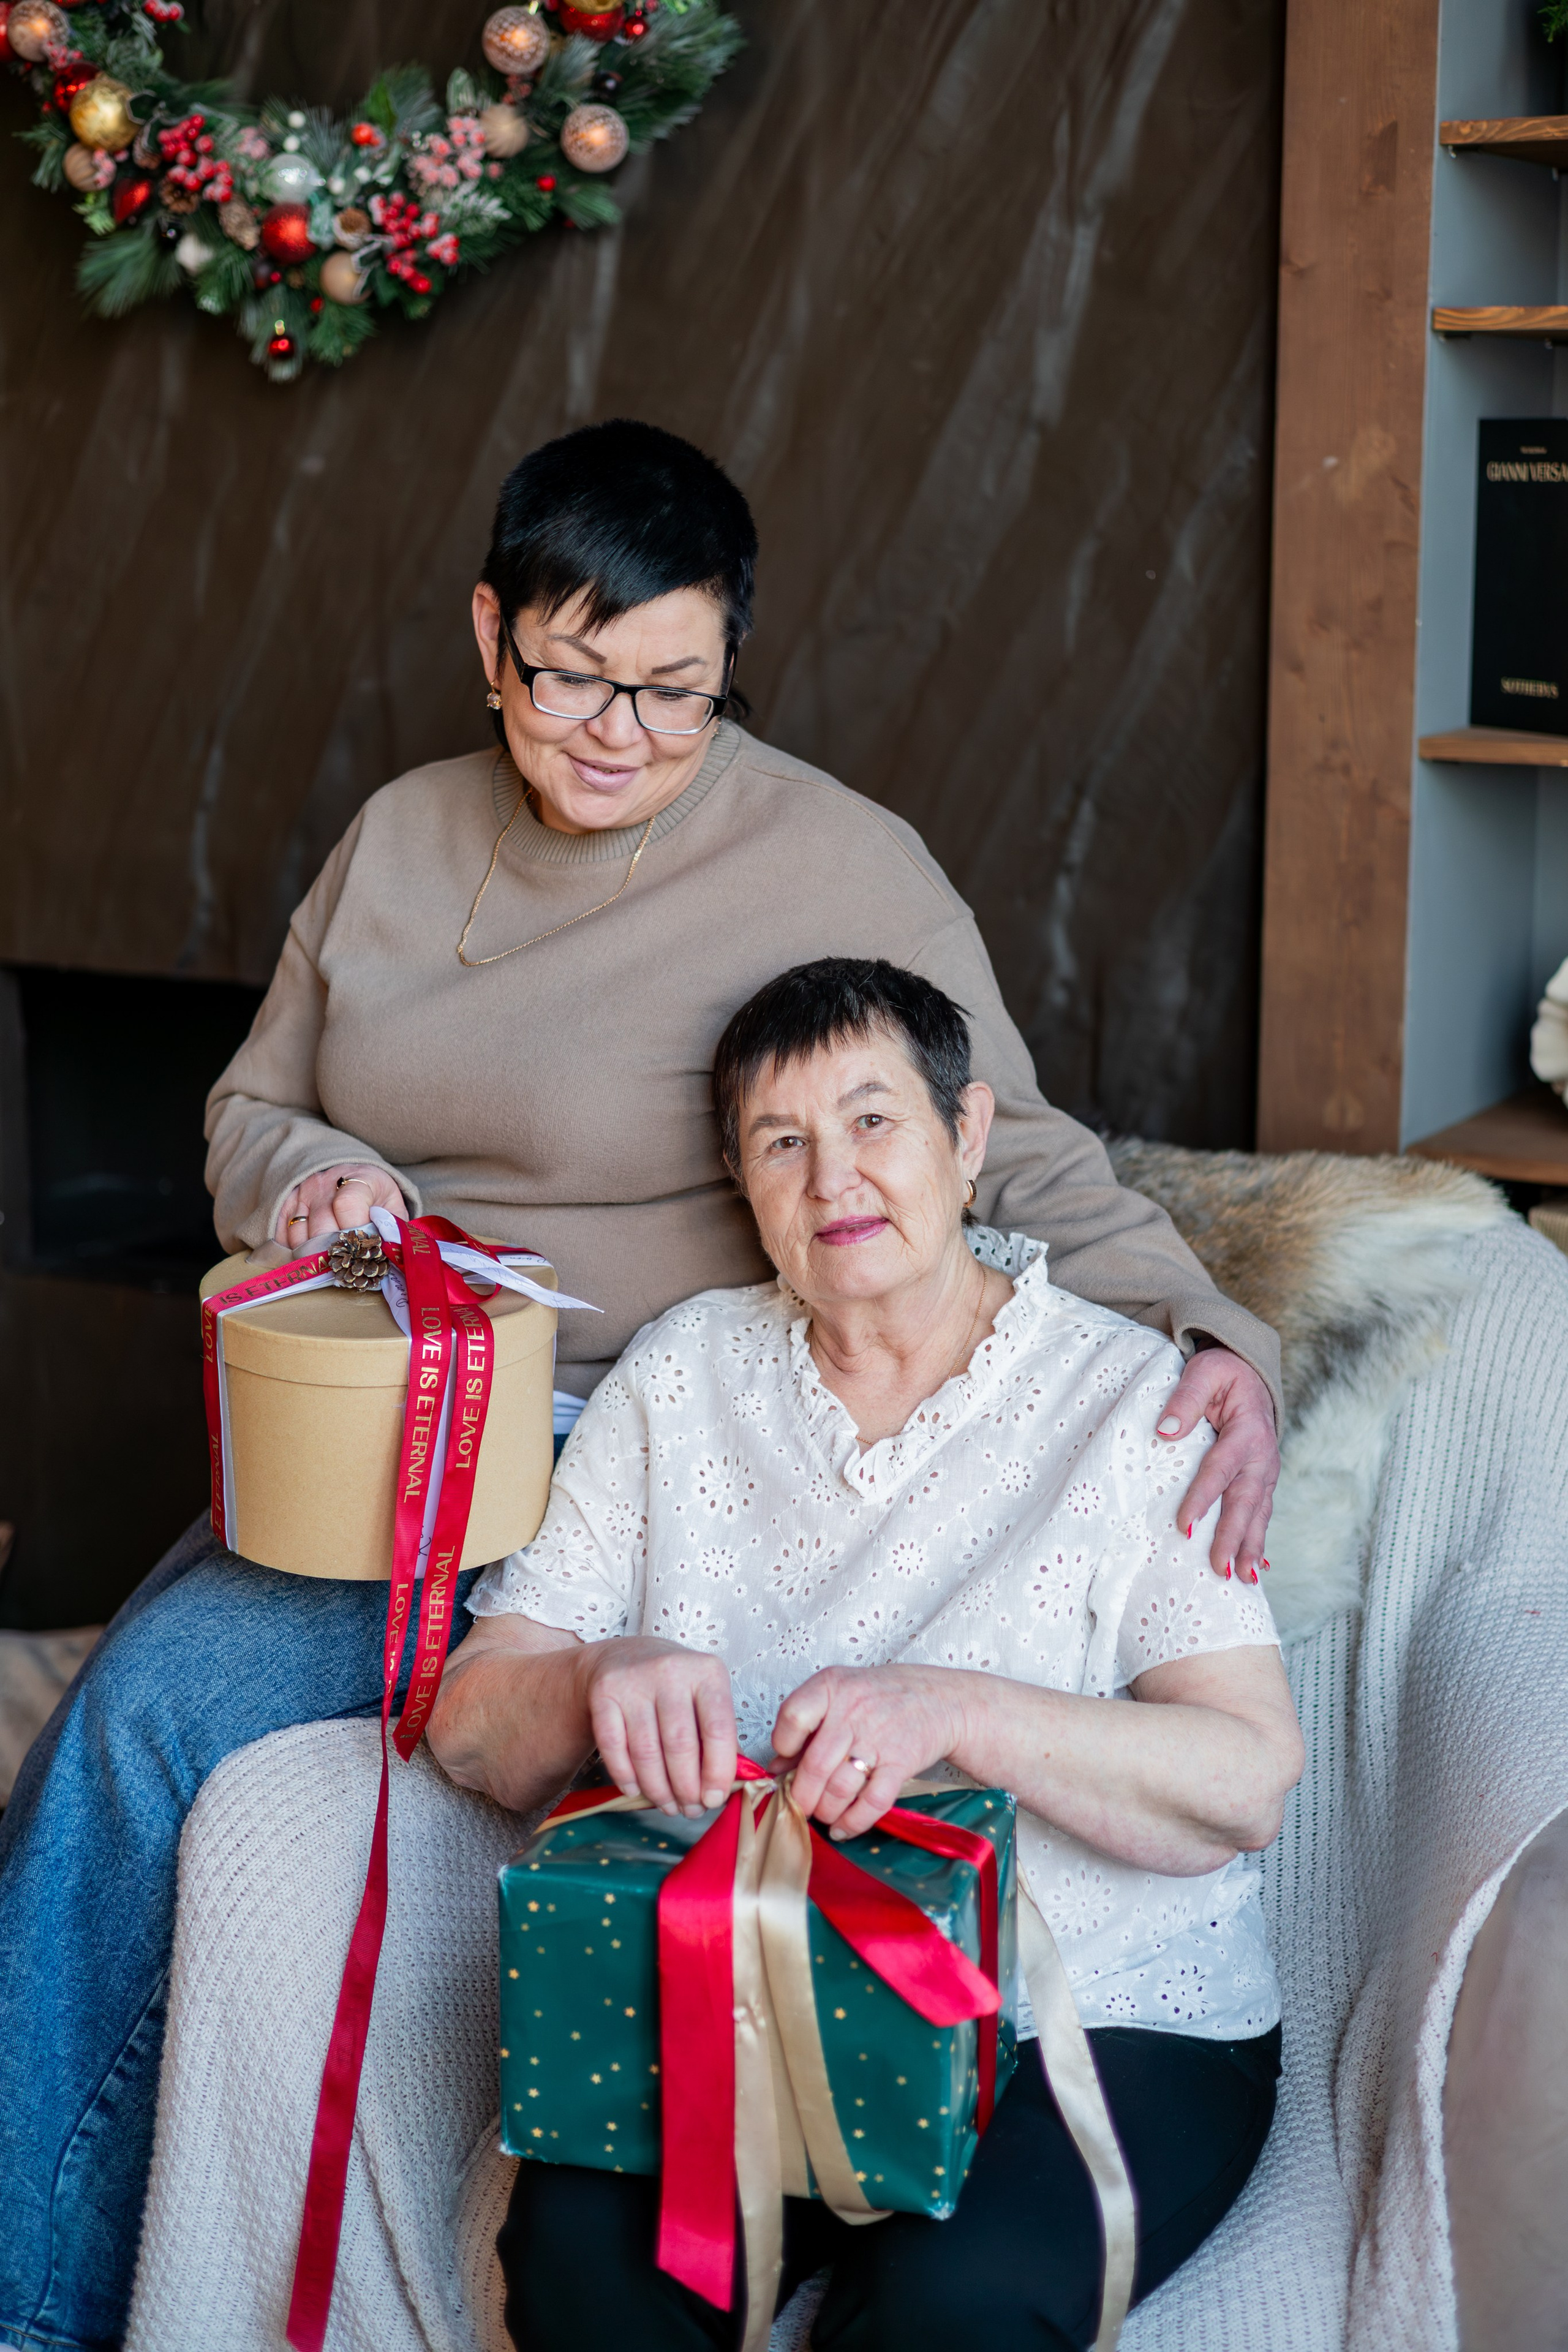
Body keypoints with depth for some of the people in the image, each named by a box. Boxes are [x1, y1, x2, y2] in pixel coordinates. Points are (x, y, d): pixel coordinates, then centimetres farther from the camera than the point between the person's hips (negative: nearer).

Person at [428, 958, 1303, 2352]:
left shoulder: (1130, 1400, 0)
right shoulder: (688, 1372, 11)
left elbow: (1250, 1781, -12)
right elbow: (471, 1725, 5)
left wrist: (952, 1711, -28)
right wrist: (599, 1679, -19)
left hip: (1106, 2021, -2)